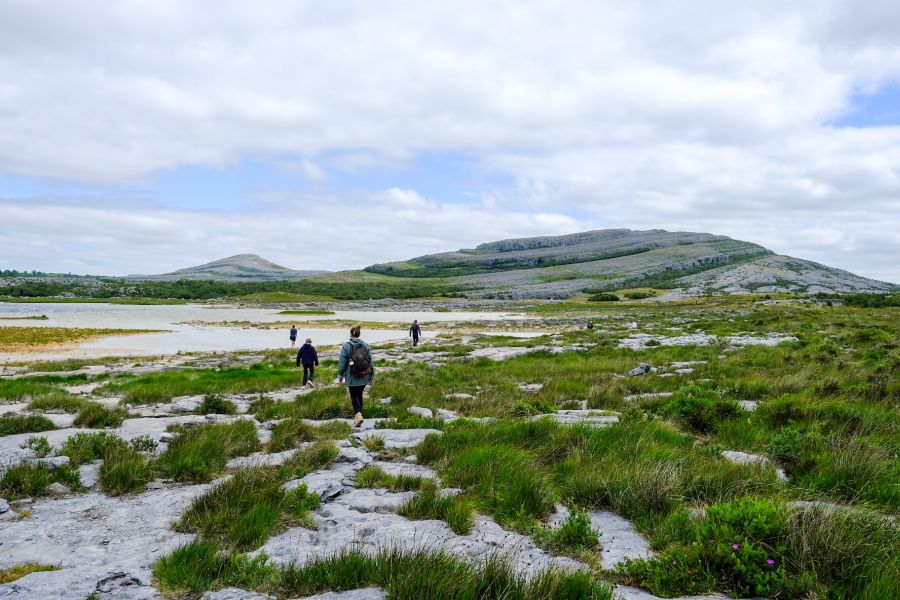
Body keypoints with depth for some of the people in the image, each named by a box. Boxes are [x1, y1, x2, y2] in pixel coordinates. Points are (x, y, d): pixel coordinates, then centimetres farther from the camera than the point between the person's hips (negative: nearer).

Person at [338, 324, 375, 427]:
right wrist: (372, 375, 13)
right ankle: (358, 414, 25)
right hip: (364, 377, 4)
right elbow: (370, 361, 4)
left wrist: (340, 376, 4)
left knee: (354, 396, 3)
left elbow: (342, 363, -7)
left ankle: (358, 415, -17)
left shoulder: (346, 346, -10)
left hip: (352, 377, -3)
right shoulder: (366, 346, 1)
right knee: (359, 395, 18)